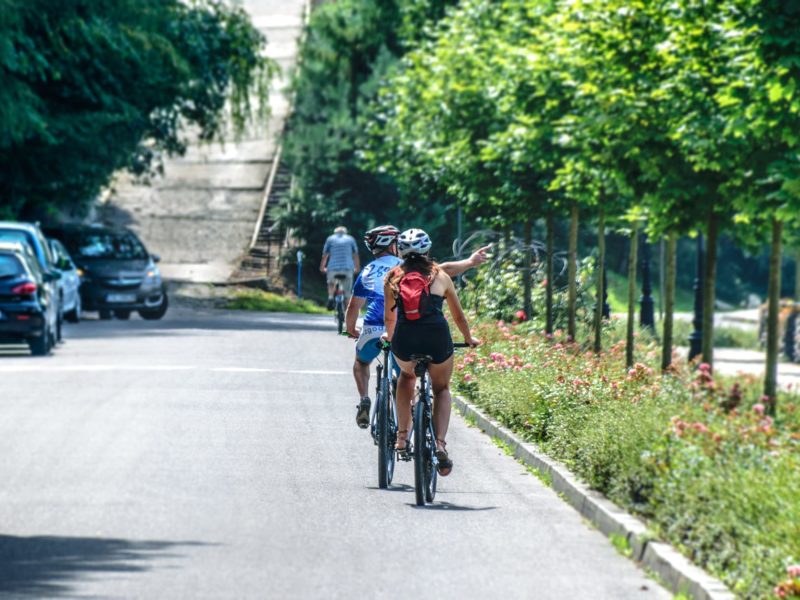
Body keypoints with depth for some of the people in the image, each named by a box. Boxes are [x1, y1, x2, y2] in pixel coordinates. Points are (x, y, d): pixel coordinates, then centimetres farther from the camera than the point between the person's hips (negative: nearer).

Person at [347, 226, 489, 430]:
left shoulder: (367, 272, 18)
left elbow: (353, 307, 19)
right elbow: (441, 271, -2)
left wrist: (351, 331, 35)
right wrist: (470, 262, -2)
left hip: (373, 329, 1)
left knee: (361, 361, 31)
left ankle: (364, 400, 10)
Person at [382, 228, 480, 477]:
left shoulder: (393, 278, 15)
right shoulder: (440, 276, 14)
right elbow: (458, 316, 24)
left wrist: (390, 336, 48)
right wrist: (469, 339, 42)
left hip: (404, 342, 1)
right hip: (437, 340, -1)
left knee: (407, 375, 34)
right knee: (441, 389, 24)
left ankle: (403, 435, 25)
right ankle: (440, 444, 4)